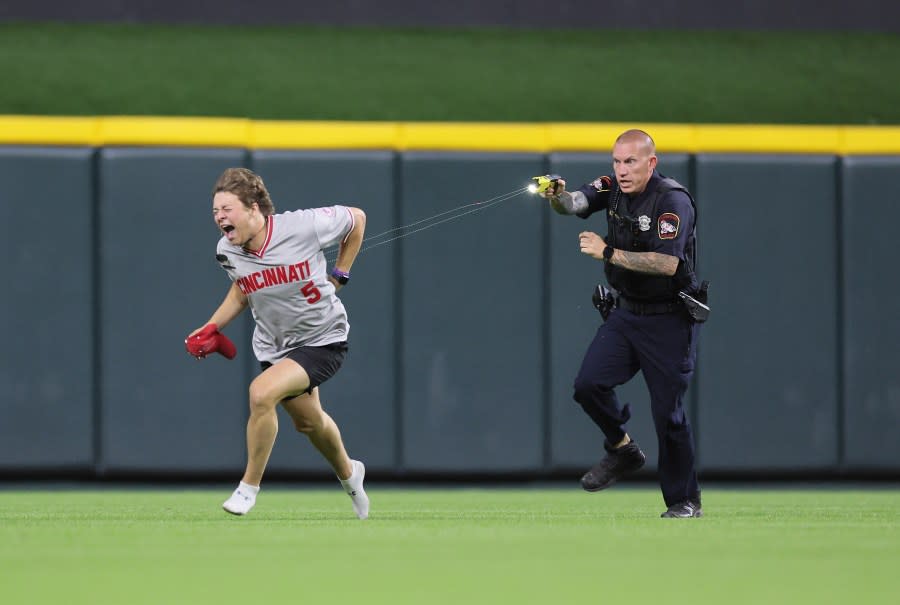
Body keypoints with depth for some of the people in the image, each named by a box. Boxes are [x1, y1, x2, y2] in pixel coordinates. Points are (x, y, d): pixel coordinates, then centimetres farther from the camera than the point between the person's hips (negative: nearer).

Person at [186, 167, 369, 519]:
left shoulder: (303, 226, -26)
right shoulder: (227, 251, -11)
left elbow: (356, 218, -6)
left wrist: (339, 275, -5)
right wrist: (211, 327, -1)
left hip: (322, 341, -6)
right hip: (274, 346, 6)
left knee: (261, 392, -28)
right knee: (308, 422, 23)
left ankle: (250, 486, -10)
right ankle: (348, 474, 56)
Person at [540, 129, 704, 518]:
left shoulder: (672, 201, -19)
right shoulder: (613, 189, 2)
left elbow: (667, 264, -29)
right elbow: (576, 204, -12)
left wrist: (609, 253, -31)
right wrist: (558, 196, -35)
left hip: (668, 321, -6)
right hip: (625, 313, 6)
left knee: (667, 412, -6)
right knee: (588, 384, -10)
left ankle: (685, 500, 8)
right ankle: (623, 450, 15)